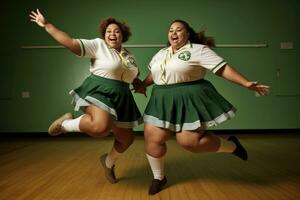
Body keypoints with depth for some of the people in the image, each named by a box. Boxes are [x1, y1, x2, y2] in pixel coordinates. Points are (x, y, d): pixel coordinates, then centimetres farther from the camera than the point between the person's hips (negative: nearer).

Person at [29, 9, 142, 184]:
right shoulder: (98, 45, -3)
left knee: (126, 139, 11)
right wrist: (47, 25, -17)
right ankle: (66, 123, -8)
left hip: (120, 99, 7)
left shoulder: (128, 56, 15)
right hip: (98, 92, -7)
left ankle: (108, 162, 41)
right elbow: (71, 43, -13)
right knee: (101, 127, -37)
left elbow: (133, 76, 30)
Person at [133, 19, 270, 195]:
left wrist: (246, 83, -18)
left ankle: (232, 145, 14)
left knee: (189, 141, -14)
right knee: (152, 139, 1)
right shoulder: (161, 54, 16)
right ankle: (159, 178, 24)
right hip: (163, 101, 6)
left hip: (190, 100, -6)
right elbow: (153, 74, 30)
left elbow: (223, 68, -11)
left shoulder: (198, 50, -5)